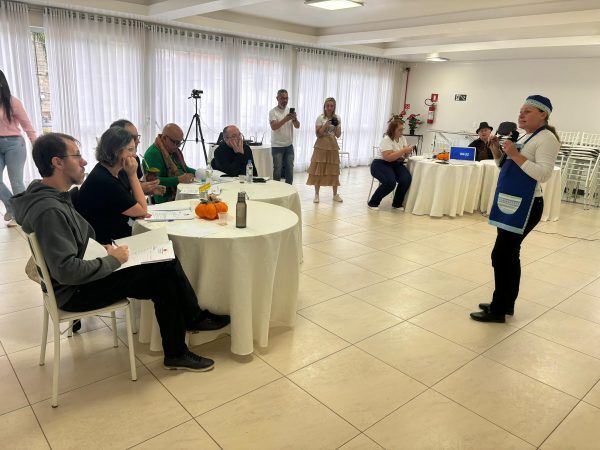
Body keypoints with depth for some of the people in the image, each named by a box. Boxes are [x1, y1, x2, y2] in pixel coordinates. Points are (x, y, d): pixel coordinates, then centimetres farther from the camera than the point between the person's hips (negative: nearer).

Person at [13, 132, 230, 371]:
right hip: (75, 292, -9)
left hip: (83, 273, 9)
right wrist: (112, 260, -20)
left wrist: (104, 247, 3)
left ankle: (194, 318, 12)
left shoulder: (55, 196, 6)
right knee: (162, 277, -13)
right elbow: (67, 271, -31)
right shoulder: (49, 210, -27)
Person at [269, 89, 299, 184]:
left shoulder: (290, 111, 7)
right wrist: (285, 119, -34)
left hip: (289, 146, 4)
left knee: (290, 171, 8)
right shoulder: (273, 112, -6)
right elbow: (273, 127, -20)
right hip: (277, 146, -4)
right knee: (277, 171, 0)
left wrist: (294, 119, -24)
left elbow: (297, 126, -2)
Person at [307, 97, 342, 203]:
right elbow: (318, 134, -8)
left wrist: (336, 126, -10)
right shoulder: (320, 118, -3)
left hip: (333, 147, 3)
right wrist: (326, 125, -18)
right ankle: (316, 194, 7)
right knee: (318, 170, -2)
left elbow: (338, 135, 6)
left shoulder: (337, 118, 6)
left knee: (334, 171, 5)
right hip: (321, 147, -2)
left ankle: (335, 194, 15)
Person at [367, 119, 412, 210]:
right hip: (381, 164, -6)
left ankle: (397, 203, -3)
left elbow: (405, 156, 9)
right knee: (390, 181, -33)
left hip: (396, 164, 7)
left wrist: (407, 152, -14)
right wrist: (403, 150, -24)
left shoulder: (402, 138, 7)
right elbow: (388, 157, -27)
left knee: (407, 179, -22)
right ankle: (373, 203, -13)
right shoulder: (386, 140, -15)